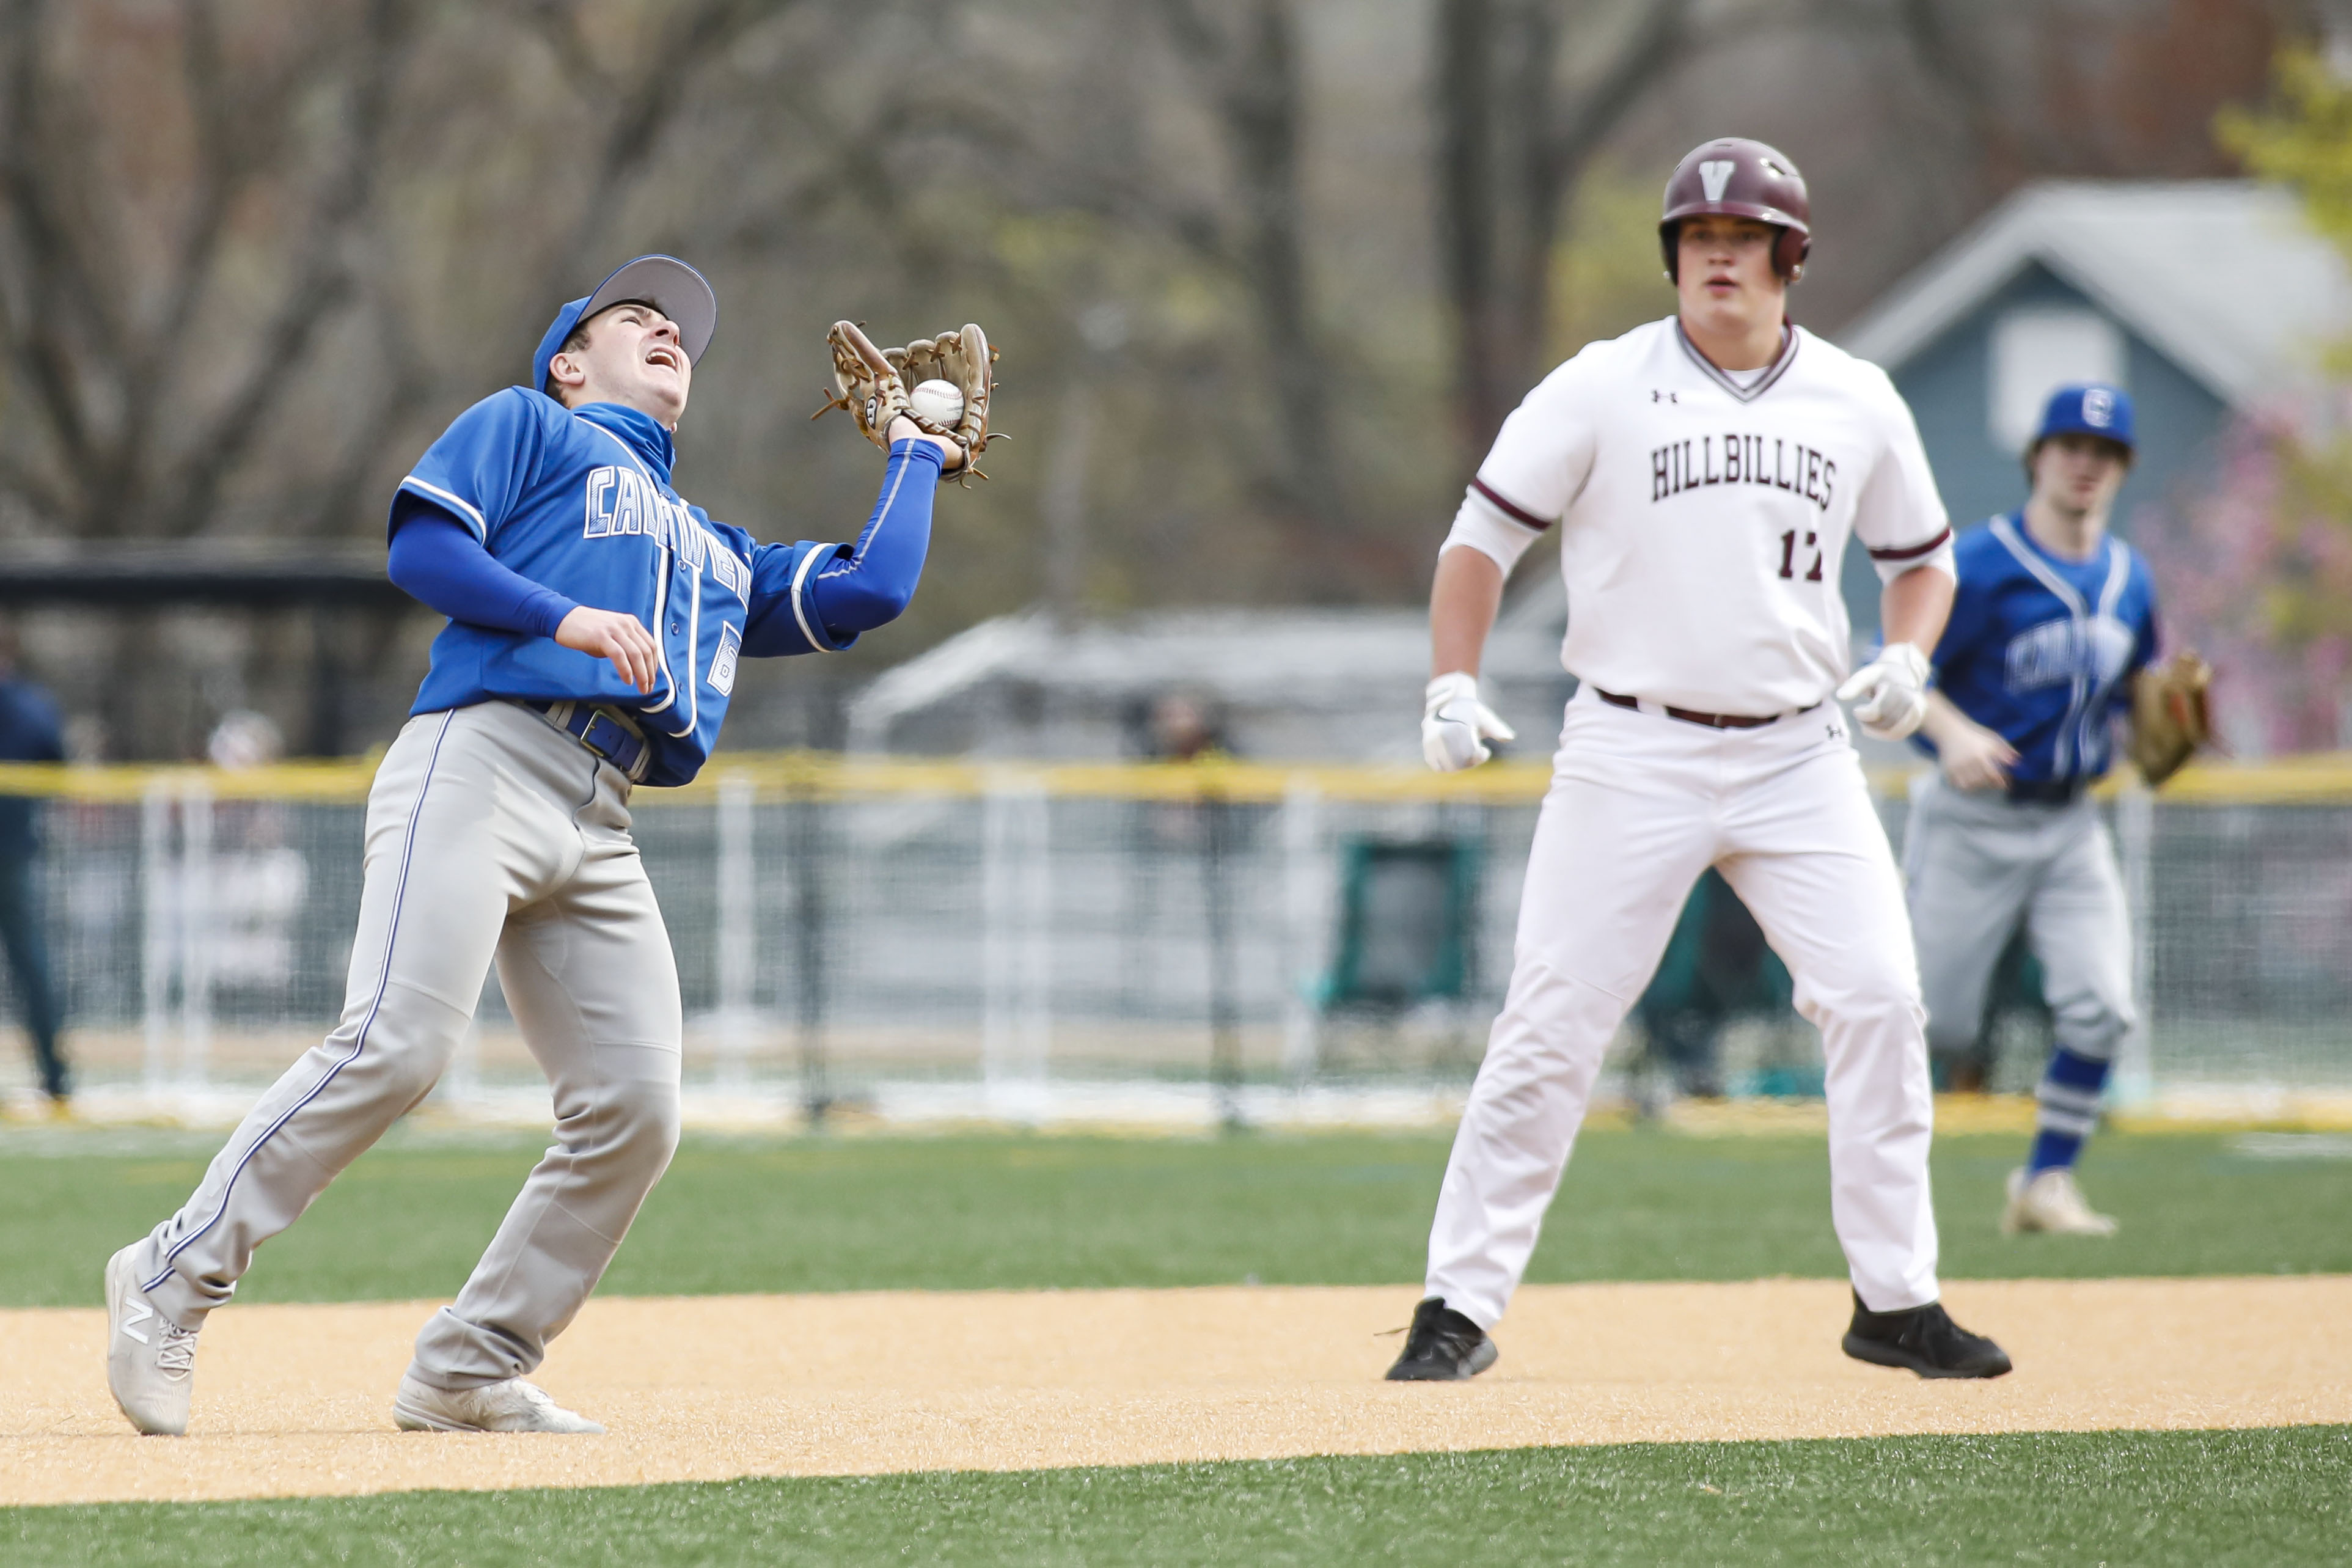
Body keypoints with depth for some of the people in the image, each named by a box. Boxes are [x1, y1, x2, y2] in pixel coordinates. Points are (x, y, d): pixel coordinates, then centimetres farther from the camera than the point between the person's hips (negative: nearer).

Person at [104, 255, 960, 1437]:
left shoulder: (717, 558, 35)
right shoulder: (526, 428, 18)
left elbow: (870, 590, 27)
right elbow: (421, 548, 4)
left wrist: (916, 451, 38)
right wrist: (569, 617, -8)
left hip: (598, 838, 7)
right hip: (477, 763, -7)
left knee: (634, 1109, -9)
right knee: (396, 1045, -23)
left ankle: (467, 1372, -1)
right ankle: (173, 1281, -14)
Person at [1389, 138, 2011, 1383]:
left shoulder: (1858, 404, 6)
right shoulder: (1601, 390, -3)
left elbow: (1921, 556, 19)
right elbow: (1483, 536, 1)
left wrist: (1906, 658, -1)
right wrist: (1452, 684, -12)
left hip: (1798, 755, 3)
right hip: (1633, 754, -3)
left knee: (1878, 1001, -7)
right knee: (1551, 1028, -6)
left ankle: (1894, 1300, 4)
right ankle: (1460, 1305, 2)